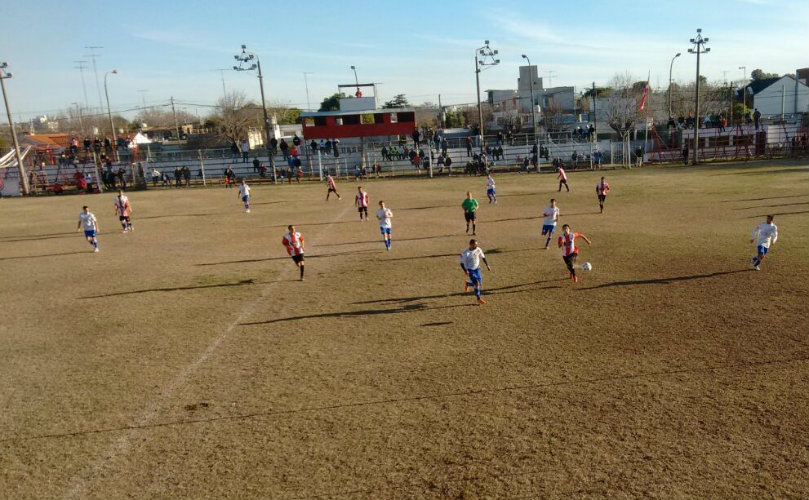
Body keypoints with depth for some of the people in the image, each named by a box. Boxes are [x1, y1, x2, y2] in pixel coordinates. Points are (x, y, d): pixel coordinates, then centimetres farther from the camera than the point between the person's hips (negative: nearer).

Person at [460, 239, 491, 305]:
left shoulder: (478, 249, -6)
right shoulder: (466, 253, -20)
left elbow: (483, 257, 9)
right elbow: (462, 263, -14)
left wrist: (487, 265, 2)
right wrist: (465, 271, -28)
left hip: (477, 269, 6)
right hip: (470, 270, -6)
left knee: (480, 284, 5)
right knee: (476, 283, -17)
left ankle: (467, 284, 33)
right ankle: (479, 299, 5)